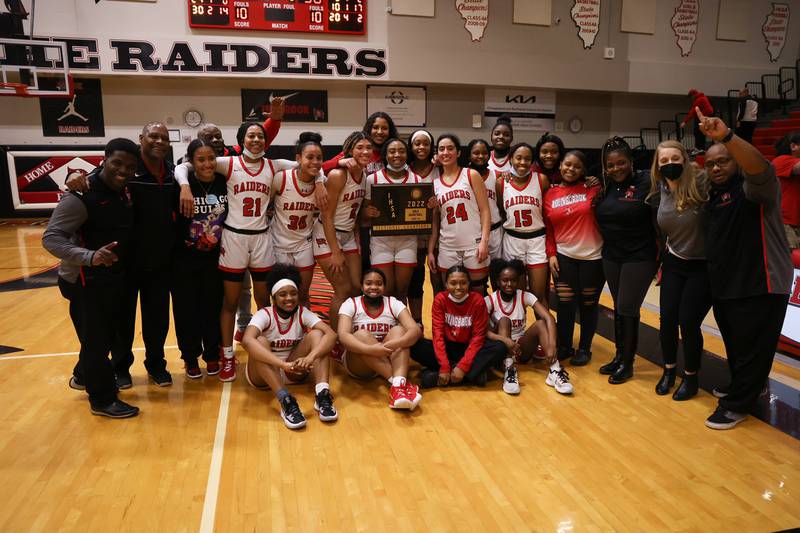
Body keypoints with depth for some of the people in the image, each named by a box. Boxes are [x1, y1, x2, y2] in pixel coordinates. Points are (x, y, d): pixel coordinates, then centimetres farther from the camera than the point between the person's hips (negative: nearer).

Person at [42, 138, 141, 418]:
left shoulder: (124, 190, 3)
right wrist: (89, 257, -38)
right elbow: (51, 238, -24)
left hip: (118, 275, 8)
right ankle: (103, 400, 19)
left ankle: (89, 377, 44)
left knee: (114, 331, 21)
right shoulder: (81, 195, -21)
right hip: (91, 279, -8)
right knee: (97, 337, 3)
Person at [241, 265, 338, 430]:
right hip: (262, 375, -2)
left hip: (294, 371, 2)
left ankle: (322, 395, -35)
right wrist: (284, 364, -50)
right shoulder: (264, 315, -17)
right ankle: (286, 402, -42)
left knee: (316, 334, -20)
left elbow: (331, 334, -25)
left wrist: (310, 357, -45)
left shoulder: (303, 313, -9)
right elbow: (247, 341, -39)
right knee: (260, 341, -32)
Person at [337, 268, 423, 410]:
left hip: (389, 360, 2)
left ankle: (398, 386, -44)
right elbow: (343, 335, -25)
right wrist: (370, 349, -42)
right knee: (361, 335, -29)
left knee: (398, 330, -24)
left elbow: (415, 330, -19)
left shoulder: (393, 303, -4)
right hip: (359, 364, -1)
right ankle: (400, 381, -35)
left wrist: (395, 344, -40)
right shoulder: (351, 304, -7)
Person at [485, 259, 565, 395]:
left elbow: (549, 318, -20)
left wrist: (552, 345, -37)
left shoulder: (525, 297, -7)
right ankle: (509, 371, -35)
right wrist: (505, 339, -40)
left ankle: (555, 372, -35)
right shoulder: (489, 301, -11)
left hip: (522, 348, 2)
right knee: (504, 320, -28)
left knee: (540, 323, -24)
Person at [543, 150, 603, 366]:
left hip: (593, 257, -1)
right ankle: (564, 346, 21)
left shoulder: (593, 189, -2)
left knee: (588, 305, 9)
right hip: (563, 256, 1)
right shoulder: (550, 194, 5)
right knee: (565, 305, 2)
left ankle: (584, 348, 25)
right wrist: (551, 254, 0)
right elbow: (548, 228, 6)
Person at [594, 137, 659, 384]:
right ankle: (619, 356, 28)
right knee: (619, 307, 14)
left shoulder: (646, 183, -13)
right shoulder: (606, 185, 5)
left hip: (640, 257, -5)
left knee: (627, 309, -1)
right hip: (611, 257, 5)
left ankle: (627, 363, 17)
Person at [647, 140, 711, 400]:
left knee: (688, 321, -2)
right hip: (673, 264, 4)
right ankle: (668, 370, 27)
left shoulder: (701, 184, -17)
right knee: (667, 318, 5)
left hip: (703, 266, -4)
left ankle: (691, 377, 21)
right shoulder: (659, 191, -1)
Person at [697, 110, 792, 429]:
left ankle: (736, 405, 14)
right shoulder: (713, 195, 12)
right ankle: (744, 388, 40)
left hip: (759, 286, -8)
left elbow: (762, 169, -37)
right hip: (725, 286, 8)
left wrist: (726, 136, -49)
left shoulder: (753, 188, -12)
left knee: (752, 349, 2)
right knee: (735, 347, 21)